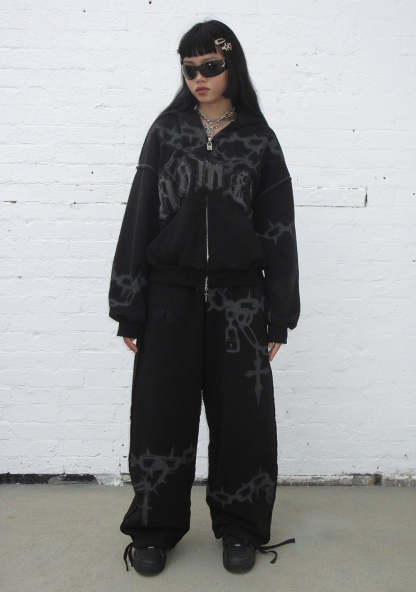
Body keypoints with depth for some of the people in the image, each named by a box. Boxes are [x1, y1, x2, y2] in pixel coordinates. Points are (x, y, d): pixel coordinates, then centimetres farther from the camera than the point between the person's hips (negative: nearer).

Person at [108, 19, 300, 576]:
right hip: (171, 295, 1)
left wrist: (279, 317, 0)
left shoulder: (259, 139, 4)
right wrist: (129, 309, -3)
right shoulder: (165, 132, 5)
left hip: (238, 299, 0)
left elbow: (279, 230, 3)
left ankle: (239, 528, 27)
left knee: (241, 418, 6)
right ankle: (155, 529, 25)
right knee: (162, 415, 6)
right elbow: (139, 218, 2)